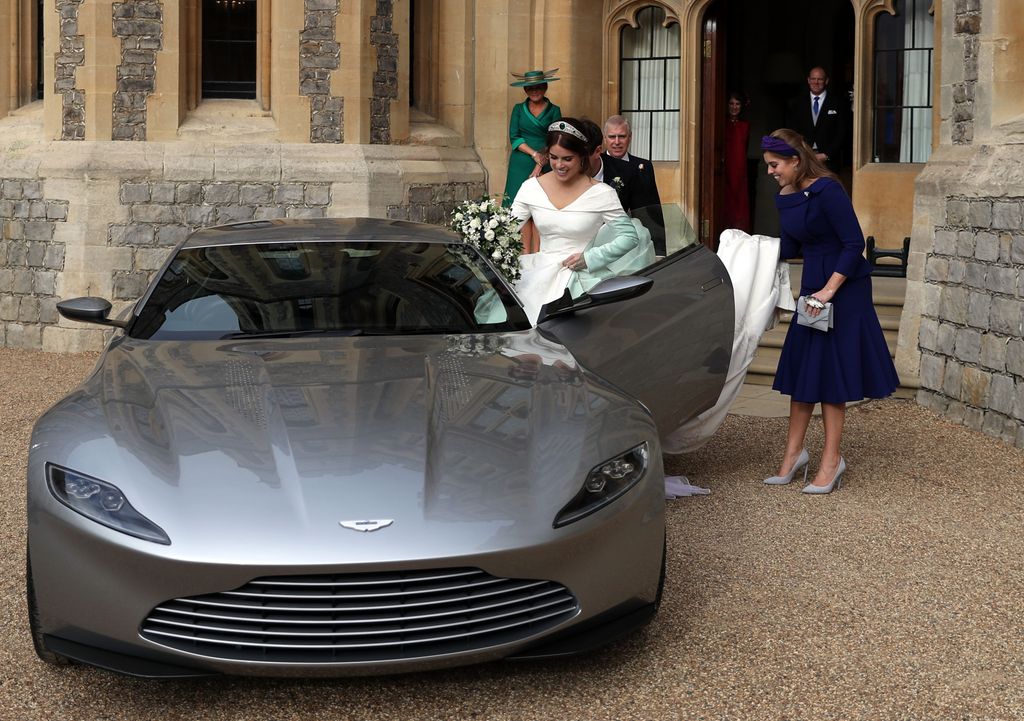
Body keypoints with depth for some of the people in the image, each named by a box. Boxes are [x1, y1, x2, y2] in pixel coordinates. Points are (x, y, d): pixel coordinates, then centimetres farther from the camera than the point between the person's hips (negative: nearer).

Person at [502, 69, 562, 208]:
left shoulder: (554, 110, 4)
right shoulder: (519, 109, 8)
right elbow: (514, 137, 1)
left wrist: (540, 165, -12)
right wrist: (534, 154, -12)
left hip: (545, 165, -1)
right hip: (520, 165, 1)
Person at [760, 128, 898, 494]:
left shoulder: (826, 190, -19)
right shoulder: (785, 198, 5)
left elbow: (854, 243, -20)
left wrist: (830, 289, -23)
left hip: (844, 287, -8)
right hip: (812, 286, 8)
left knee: (830, 371, -3)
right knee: (801, 368, 8)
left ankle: (831, 460, 5)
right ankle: (794, 453, 16)